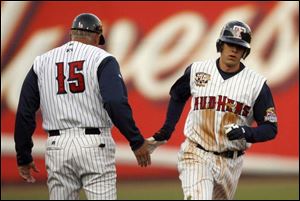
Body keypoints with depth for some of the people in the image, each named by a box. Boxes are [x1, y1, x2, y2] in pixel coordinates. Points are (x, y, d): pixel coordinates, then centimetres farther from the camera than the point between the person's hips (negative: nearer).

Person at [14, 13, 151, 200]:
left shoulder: (42, 62, 12)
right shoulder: (102, 59, 0)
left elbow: (24, 113, 10)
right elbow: (116, 103, -15)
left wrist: (23, 156, 17)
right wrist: (137, 141, -11)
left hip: (57, 147, 4)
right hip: (94, 143, -4)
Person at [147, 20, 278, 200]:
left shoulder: (257, 84, -4)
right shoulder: (197, 71, 0)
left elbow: (270, 129, -3)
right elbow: (177, 96, 21)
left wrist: (246, 133, -22)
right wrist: (166, 131, 14)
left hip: (230, 162, 2)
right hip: (196, 156, -2)